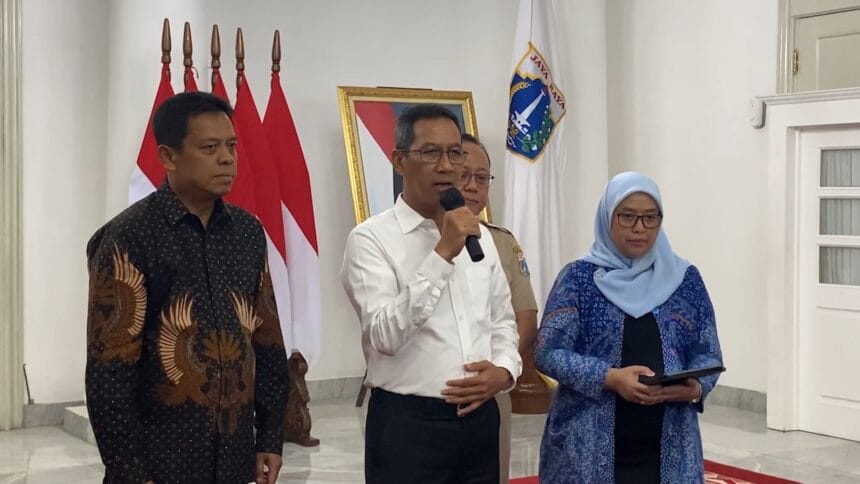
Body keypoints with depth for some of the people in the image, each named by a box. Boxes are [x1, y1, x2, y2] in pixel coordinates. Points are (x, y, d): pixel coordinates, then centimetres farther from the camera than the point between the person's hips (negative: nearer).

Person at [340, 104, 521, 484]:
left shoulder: (479, 235, 10)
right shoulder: (370, 238, -9)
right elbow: (385, 334, -20)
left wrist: (504, 370, -2)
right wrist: (442, 254, -22)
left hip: (479, 418, 6)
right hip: (407, 425, -5)